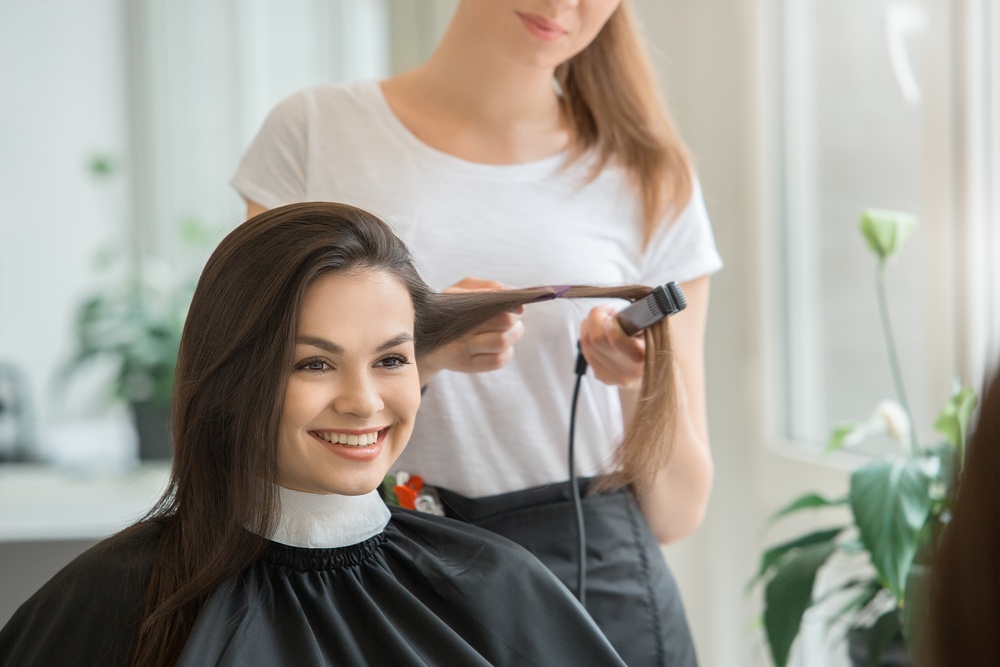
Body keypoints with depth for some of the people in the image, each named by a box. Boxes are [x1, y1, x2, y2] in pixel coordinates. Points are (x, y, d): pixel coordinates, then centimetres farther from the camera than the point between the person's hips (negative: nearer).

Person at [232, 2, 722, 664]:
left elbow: (677, 513, 2)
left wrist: (648, 382, -17)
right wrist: (418, 350, -20)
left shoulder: (653, 182, 1)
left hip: (595, 578, 1)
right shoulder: (313, 134, -1)